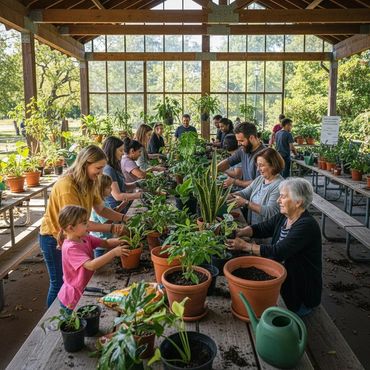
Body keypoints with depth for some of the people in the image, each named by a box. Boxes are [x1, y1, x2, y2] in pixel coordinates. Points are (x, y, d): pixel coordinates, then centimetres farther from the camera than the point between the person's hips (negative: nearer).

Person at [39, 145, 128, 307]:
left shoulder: (90, 182, -5)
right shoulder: (67, 185, -31)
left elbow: (101, 209, -2)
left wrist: (123, 218, -16)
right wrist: (111, 228, -34)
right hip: (54, 238, -7)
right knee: (60, 284, 7)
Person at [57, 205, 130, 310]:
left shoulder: (84, 238, -1)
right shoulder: (71, 248, -26)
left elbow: (105, 243, 3)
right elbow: (91, 265, -36)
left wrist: (118, 241, -18)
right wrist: (114, 252, -37)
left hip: (85, 289, 8)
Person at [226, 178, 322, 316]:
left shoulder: (307, 225, -24)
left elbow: (277, 252, -29)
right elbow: (260, 229, 4)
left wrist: (244, 245, -26)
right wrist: (238, 233, -14)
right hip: (282, 279, 7)